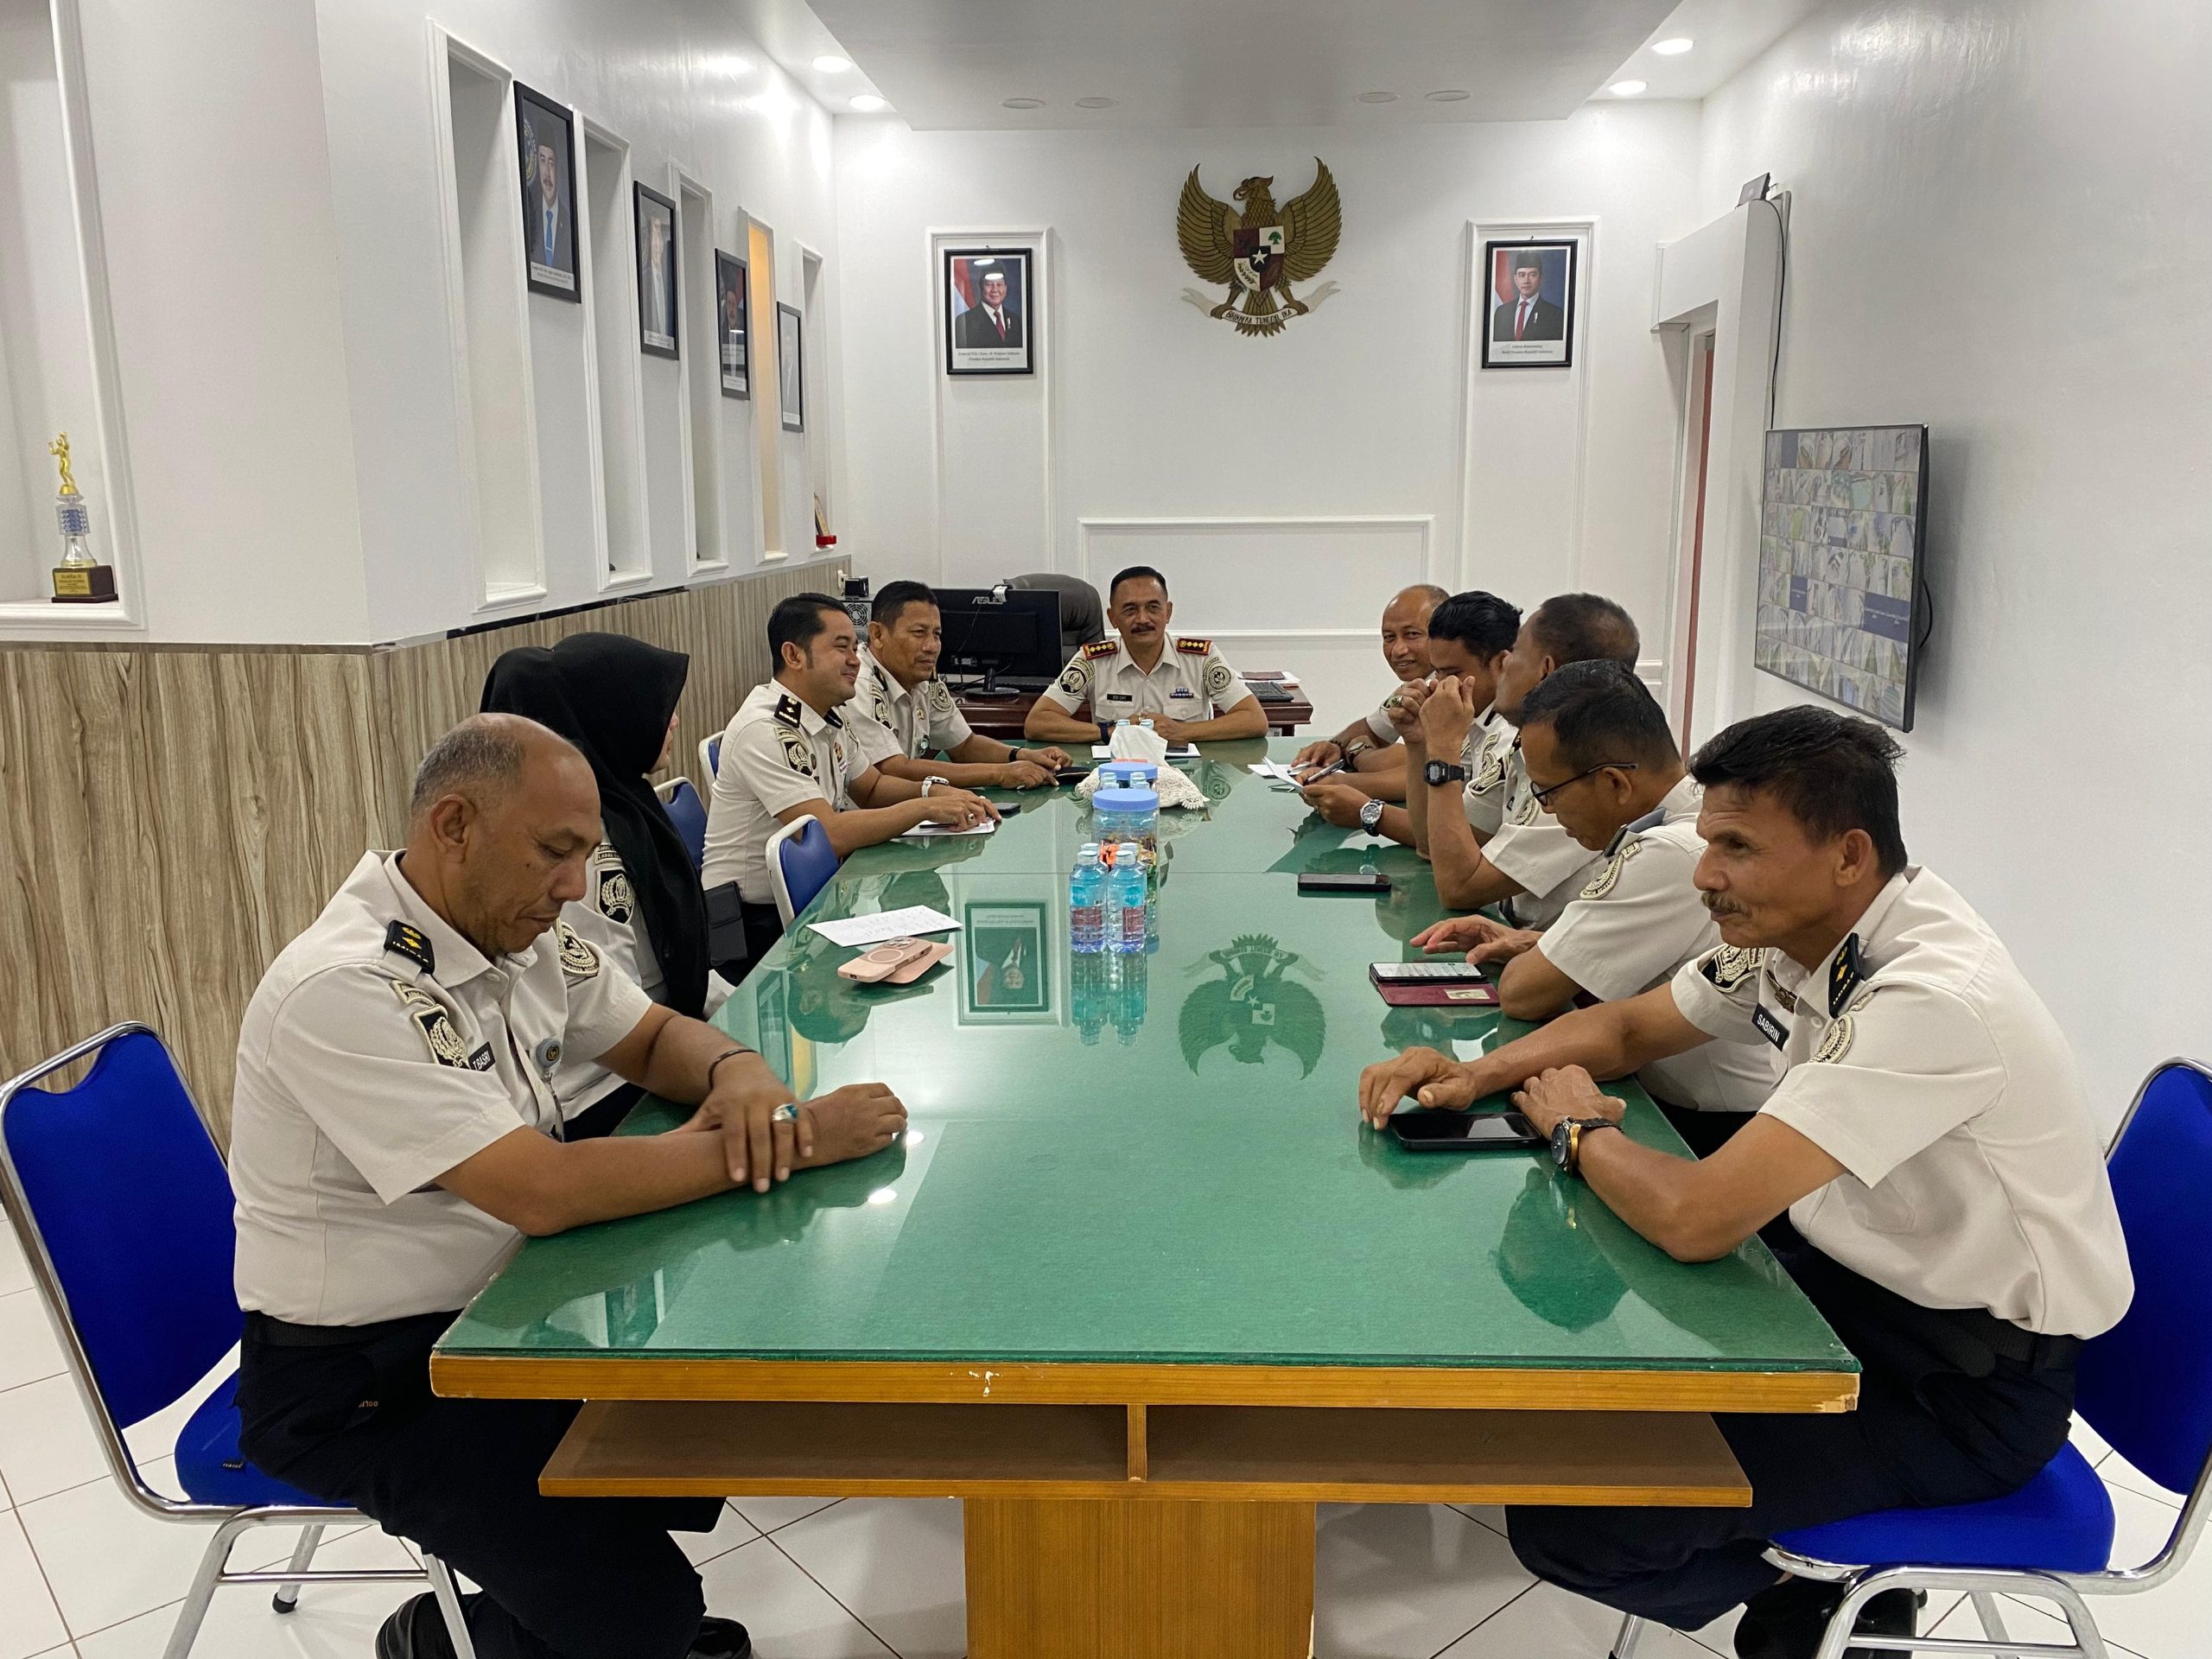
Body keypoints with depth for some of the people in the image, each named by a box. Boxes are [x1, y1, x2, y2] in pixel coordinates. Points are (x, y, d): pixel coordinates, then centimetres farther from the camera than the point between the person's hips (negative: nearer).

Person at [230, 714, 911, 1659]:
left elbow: (655, 1036, 9)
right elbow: (543, 1191, -33)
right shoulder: (343, 989, -28)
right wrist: (795, 1144, -28)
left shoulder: (520, 930, -3)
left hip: (491, 1309, 8)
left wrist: (738, 1072, -15)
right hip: (359, 1385, -8)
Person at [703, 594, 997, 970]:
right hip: (757, 923, -9)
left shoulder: (827, 718, 7)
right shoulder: (766, 730, -22)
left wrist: (934, 791, 0)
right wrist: (926, 808, -22)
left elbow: (872, 787, 20)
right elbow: (830, 834, -29)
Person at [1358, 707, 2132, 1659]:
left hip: (1972, 1376, -9)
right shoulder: (1794, 929, -4)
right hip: (1850, 1269, 9)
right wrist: (1476, 1076, -5)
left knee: (1567, 1522, -18)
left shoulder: (1932, 1001, -31)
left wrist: (1578, 1130, -14)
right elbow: (1629, 1028, 11)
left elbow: (1694, 1219, -35)